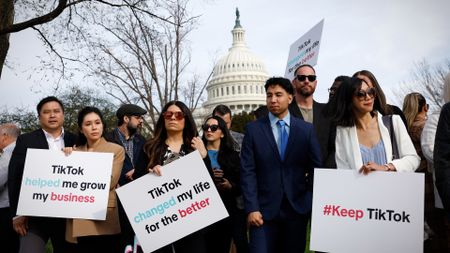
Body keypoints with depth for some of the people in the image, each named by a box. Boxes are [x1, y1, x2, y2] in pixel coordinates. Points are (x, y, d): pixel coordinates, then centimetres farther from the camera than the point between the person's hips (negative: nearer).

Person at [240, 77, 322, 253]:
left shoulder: (307, 129, 4)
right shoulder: (253, 129, 1)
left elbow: (316, 168, 5)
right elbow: (247, 171, -4)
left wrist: (315, 204, -1)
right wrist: (251, 208, -11)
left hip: (297, 208, 2)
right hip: (264, 209, -1)